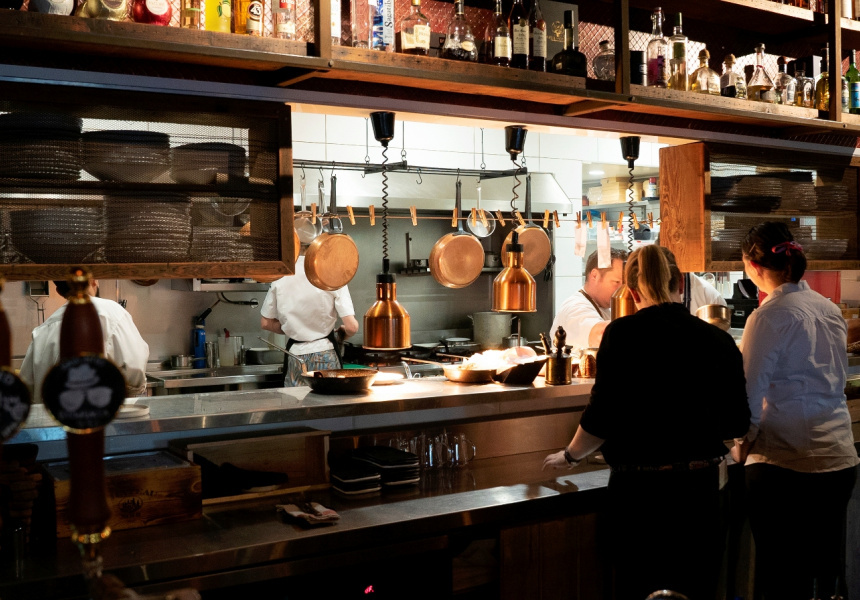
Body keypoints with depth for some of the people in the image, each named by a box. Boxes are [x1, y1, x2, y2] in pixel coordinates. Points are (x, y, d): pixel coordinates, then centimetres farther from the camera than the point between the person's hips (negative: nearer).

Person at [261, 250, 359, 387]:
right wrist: (342, 335, 10)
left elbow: (265, 323, 8)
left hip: (294, 357, 2)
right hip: (325, 357, -2)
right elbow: (351, 327, -12)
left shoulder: (280, 278, -1)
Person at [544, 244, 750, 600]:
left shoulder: (623, 334, -11)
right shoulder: (719, 340, -2)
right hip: (702, 489, 3)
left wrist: (569, 456, 7)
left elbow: (601, 420, -12)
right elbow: (736, 425, 5)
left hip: (640, 492, -3)